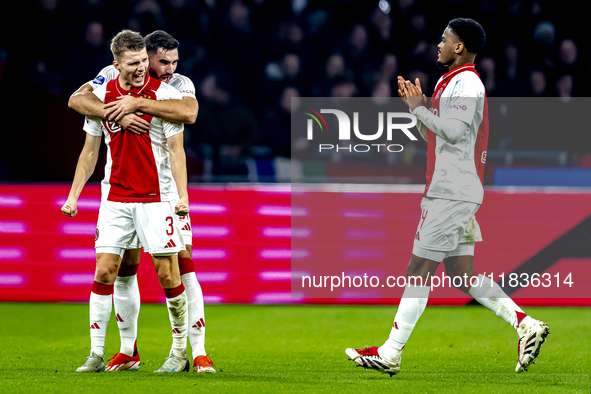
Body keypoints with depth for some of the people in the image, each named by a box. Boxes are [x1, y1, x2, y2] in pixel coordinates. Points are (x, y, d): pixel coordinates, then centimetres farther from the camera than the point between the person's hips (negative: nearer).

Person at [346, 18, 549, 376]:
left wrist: (419, 107, -10)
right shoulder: (451, 82, 21)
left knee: (419, 271, -8)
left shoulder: (466, 82, -10)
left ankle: (391, 354, -6)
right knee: (461, 274, 8)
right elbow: (437, 137, 26)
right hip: (449, 193, 10)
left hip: (452, 194, -10)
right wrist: (417, 104, 15)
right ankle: (526, 325, 4)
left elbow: (453, 131, -22)